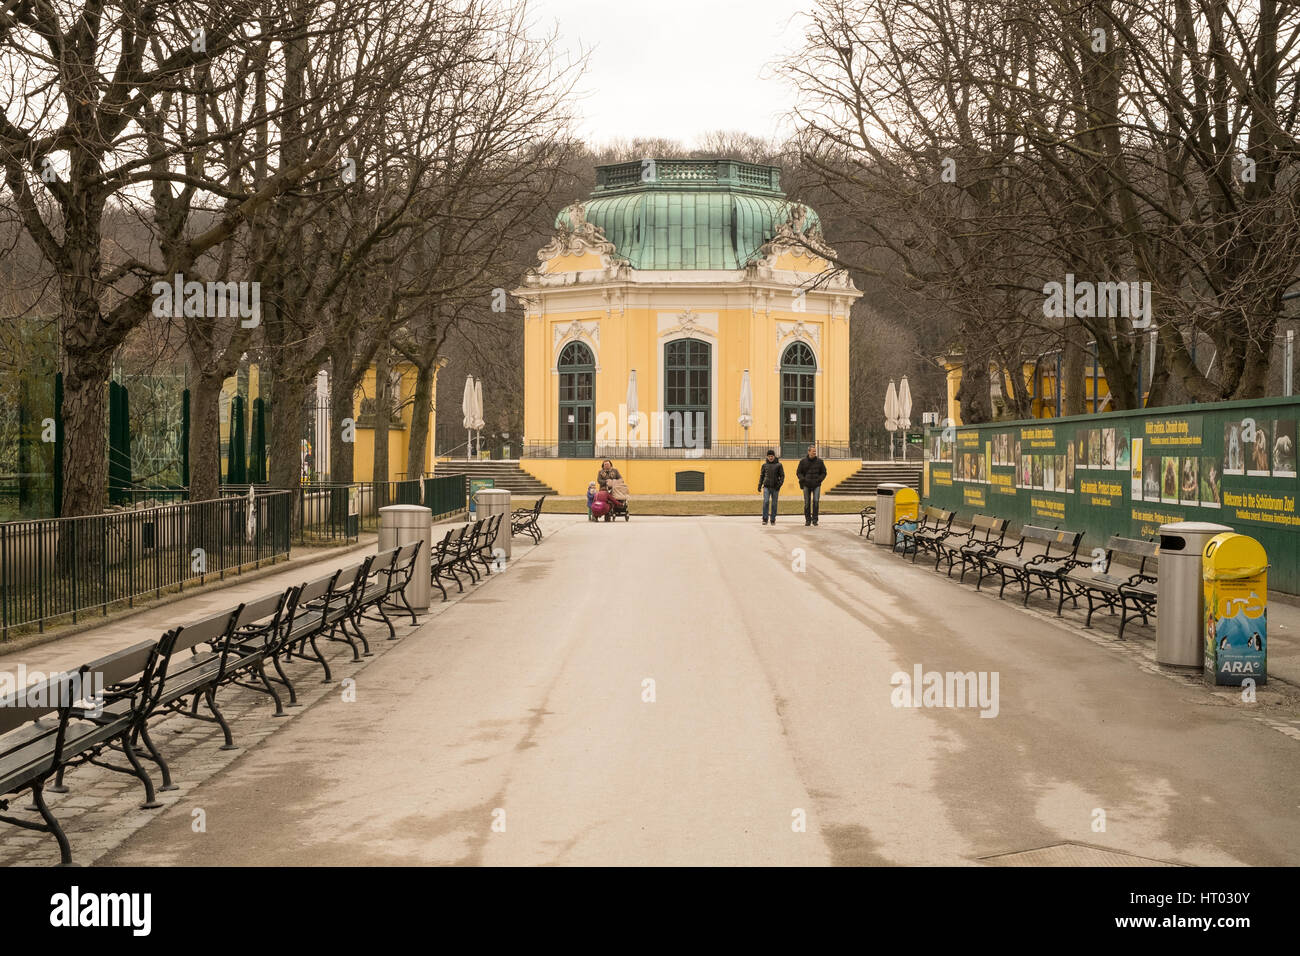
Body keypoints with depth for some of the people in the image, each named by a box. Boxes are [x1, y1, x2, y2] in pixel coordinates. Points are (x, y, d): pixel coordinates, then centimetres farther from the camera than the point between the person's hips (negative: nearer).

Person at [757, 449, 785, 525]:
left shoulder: (779, 465, 2)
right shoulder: (764, 465, 8)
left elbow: (782, 475, 2)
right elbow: (761, 475, 14)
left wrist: (780, 484, -12)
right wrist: (760, 485, 6)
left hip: (775, 487, -1)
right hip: (766, 487, 1)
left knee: (774, 504, 4)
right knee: (765, 502, -13)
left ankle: (773, 520, 12)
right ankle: (765, 519, -9)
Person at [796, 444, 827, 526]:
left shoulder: (819, 461, 4)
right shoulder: (803, 461, 2)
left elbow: (823, 473, 12)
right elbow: (798, 472, 8)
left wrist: (819, 480, -5)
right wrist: (803, 480, -8)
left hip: (816, 485, 0)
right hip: (806, 485, 0)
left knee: (816, 501, -12)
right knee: (807, 503, 3)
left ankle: (815, 520, -3)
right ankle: (807, 520, 12)